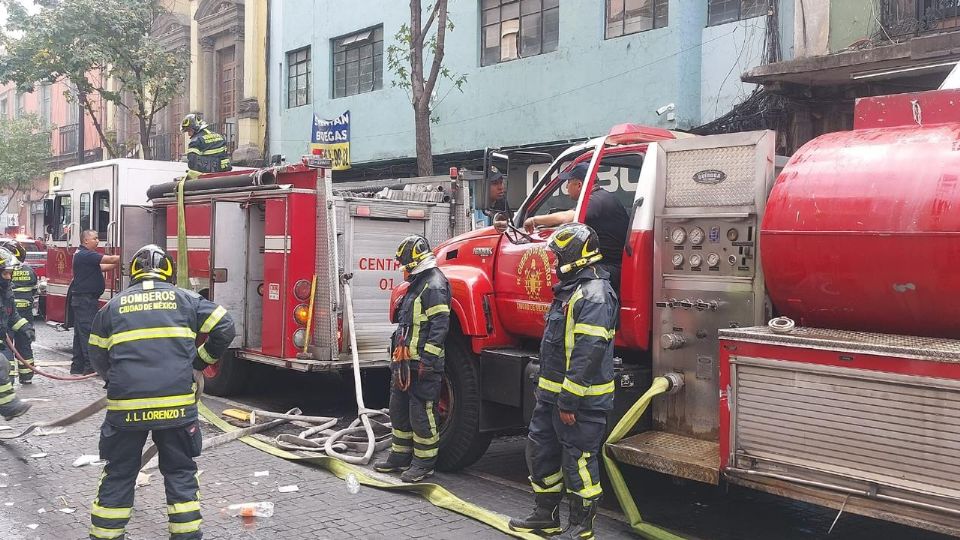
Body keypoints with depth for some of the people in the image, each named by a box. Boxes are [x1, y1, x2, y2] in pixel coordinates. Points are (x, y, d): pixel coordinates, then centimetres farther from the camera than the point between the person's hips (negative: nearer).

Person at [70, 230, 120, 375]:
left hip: (82, 300, 11)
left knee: (81, 332, 13)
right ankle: (90, 366, -11)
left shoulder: (82, 254, 18)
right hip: (85, 299, -11)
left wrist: (119, 262, 12)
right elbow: (111, 259, -21)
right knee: (88, 331, -10)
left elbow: (102, 267, 19)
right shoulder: (85, 255, -16)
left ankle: (77, 366, 18)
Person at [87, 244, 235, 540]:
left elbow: (98, 357, 17)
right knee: (180, 472, 13)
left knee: (118, 474, 15)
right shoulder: (185, 299, 8)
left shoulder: (113, 305, 12)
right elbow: (225, 329, 3)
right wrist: (199, 361, 16)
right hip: (177, 402, -1)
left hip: (125, 404, 1)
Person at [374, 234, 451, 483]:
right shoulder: (417, 283, 19)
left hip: (422, 363, -11)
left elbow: (440, 323, -21)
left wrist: (428, 358, -25)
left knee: (421, 413, -4)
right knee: (399, 409, 17)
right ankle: (401, 456, 27)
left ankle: (423, 462, 6)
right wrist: (399, 355, 25)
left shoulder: (434, 285, -14)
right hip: (405, 362, 11)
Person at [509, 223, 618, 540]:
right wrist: (548, 390, 22)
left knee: (578, 462, 1)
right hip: (552, 393, 11)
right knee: (540, 450, 18)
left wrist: (569, 400, -25)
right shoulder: (571, 288, 14)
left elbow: (589, 352, -26)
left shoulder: (594, 294, -20)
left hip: (579, 398, -11)